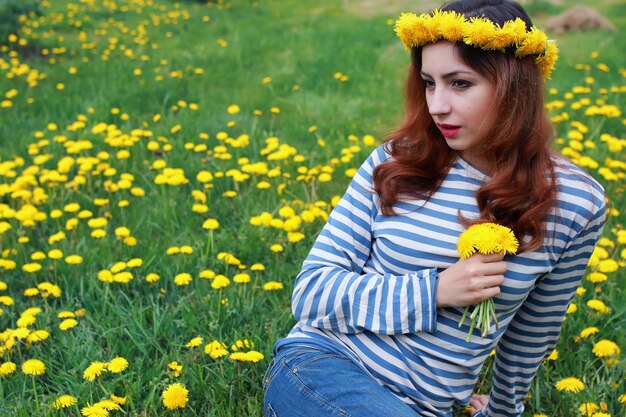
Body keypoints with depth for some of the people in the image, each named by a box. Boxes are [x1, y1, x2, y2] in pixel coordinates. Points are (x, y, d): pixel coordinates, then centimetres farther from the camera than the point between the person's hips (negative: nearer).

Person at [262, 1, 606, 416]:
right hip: (321, 365, -2)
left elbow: (534, 329, 11)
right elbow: (310, 292, -6)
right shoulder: (393, 165, -6)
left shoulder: (576, 203, -5)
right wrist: (435, 290, -17)